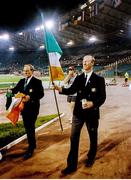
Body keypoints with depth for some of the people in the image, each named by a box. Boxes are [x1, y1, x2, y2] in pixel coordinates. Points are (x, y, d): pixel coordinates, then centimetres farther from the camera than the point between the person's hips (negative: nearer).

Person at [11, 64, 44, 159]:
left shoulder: (37, 81, -8)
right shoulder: (22, 81, 10)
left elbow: (41, 94, -18)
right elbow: (16, 89, 0)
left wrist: (30, 97, -29)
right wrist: (11, 91, -23)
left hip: (32, 108, -6)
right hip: (24, 107, 6)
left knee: (30, 127, -4)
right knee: (27, 127, 16)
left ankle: (30, 149, 6)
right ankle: (33, 144, 34)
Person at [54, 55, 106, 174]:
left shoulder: (99, 79, -5)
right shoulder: (78, 78, 6)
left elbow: (102, 97, -8)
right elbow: (71, 90, -3)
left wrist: (93, 103, -25)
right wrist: (61, 89, -21)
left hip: (92, 113, -2)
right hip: (78, 112, 3)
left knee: (93, 137, 15)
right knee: (74, 138, 3)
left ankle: (91, 158, 40)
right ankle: (72, 165, 14)